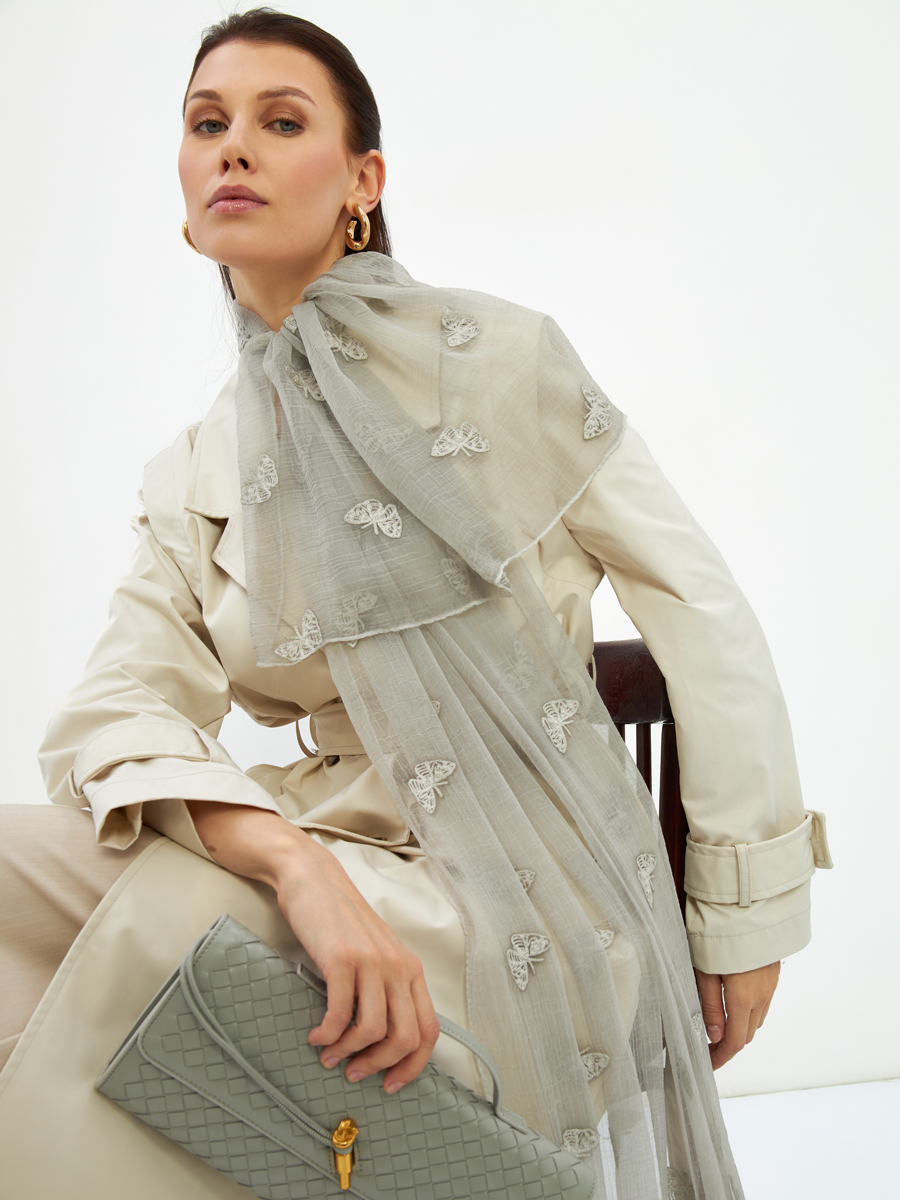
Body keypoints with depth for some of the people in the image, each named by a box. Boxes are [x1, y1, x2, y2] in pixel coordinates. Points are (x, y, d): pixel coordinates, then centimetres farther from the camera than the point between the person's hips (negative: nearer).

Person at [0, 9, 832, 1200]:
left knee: (171, 914, -28)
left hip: (529, 876, -4)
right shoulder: (194, 477, 8)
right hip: (344, 841, 4)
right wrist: (294, 863, -29)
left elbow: (701, 611, -2)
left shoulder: (498, 356, -4)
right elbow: (117, 709, -7)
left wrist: (747, 915, -1)